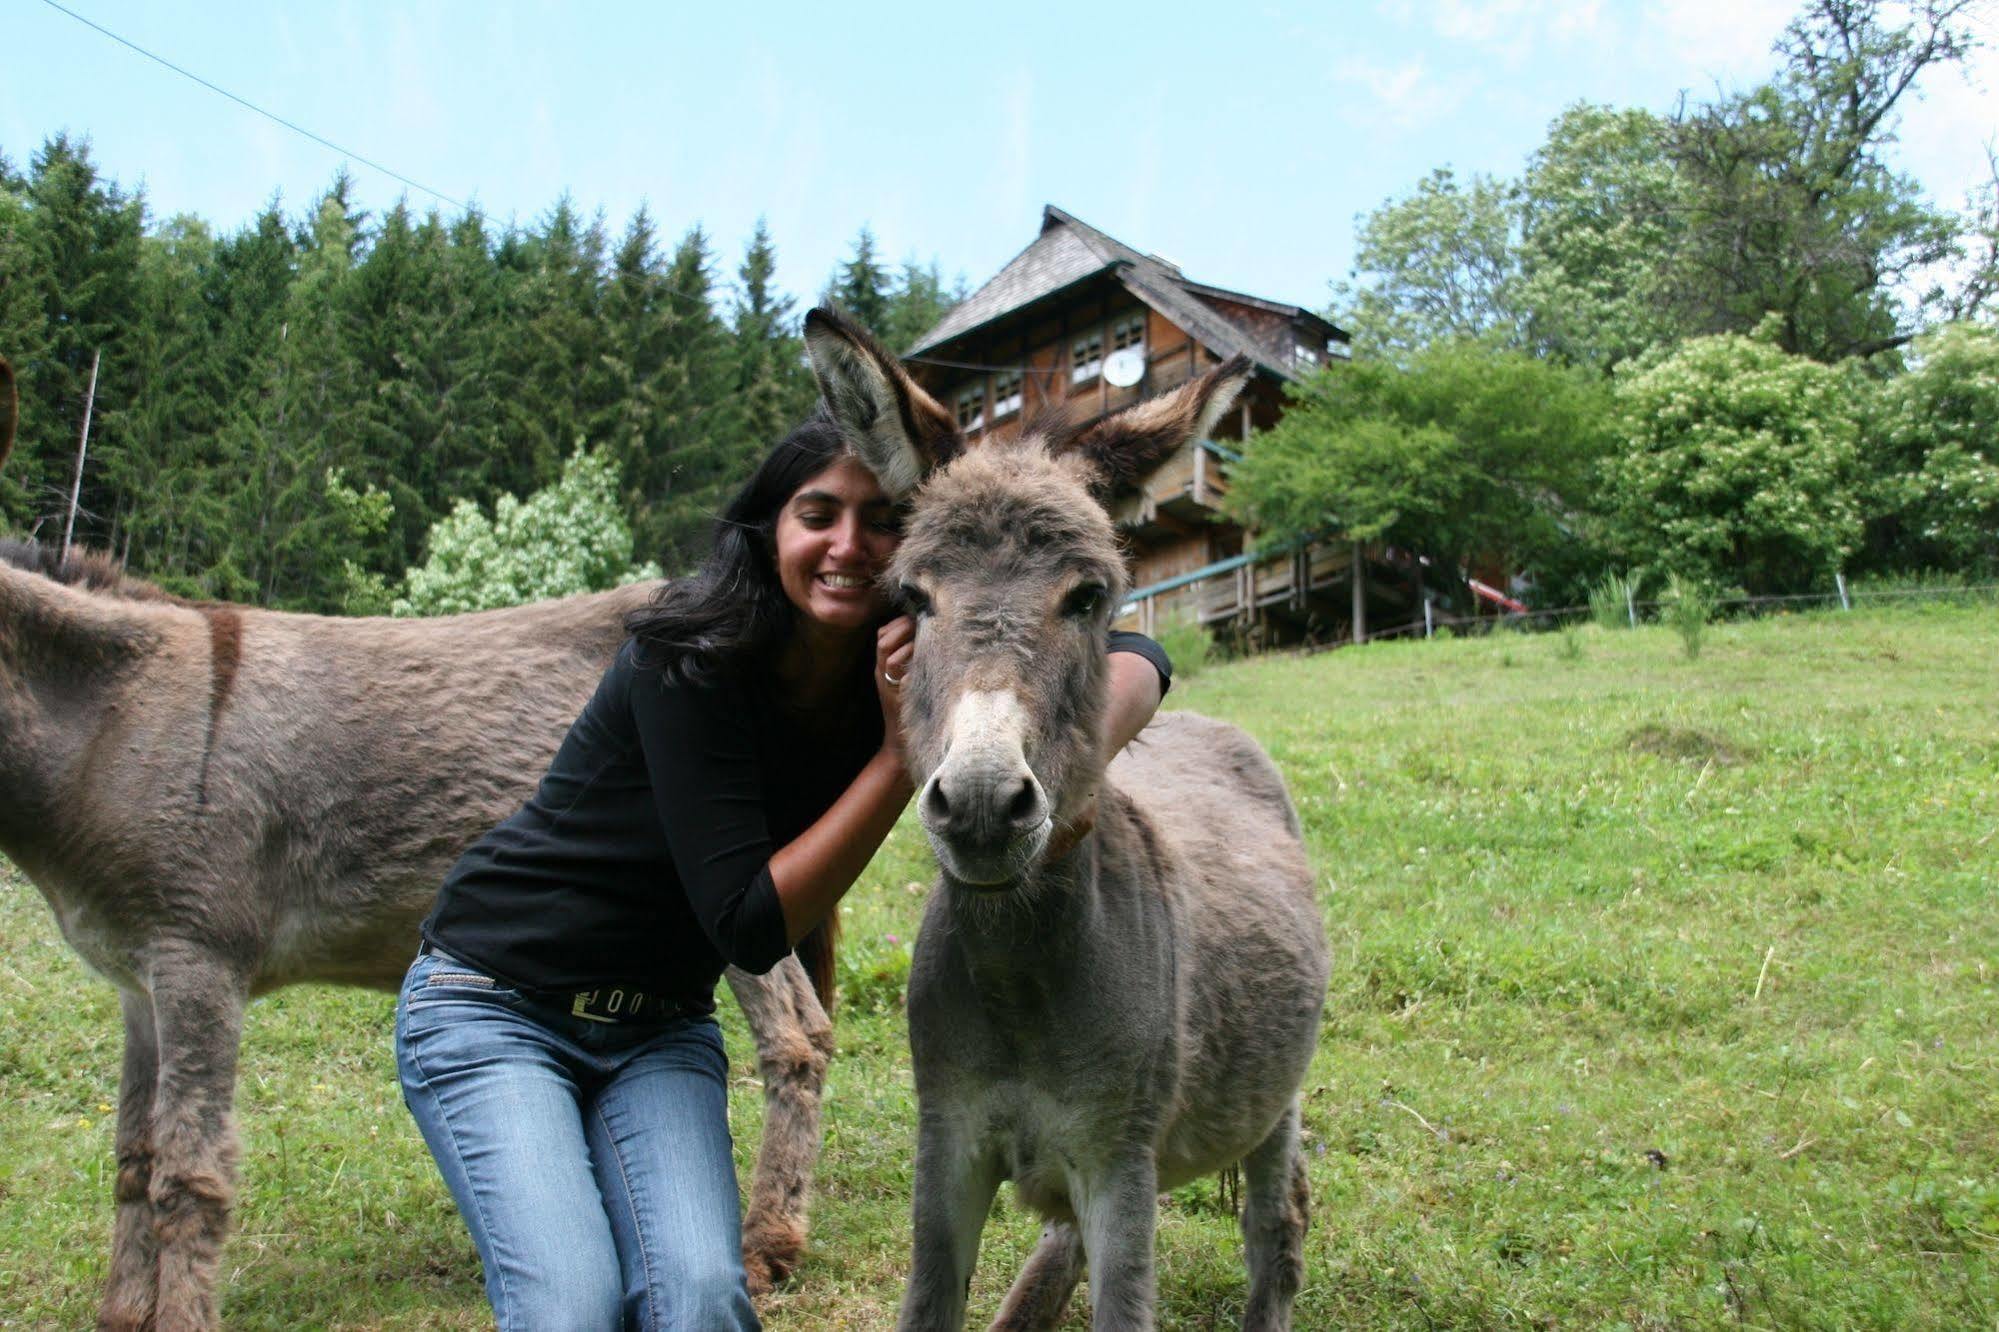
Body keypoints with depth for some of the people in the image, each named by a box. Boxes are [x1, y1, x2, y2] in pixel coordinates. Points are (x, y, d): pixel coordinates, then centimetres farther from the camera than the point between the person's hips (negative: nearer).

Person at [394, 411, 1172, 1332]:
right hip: (492, 1002, -4)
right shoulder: (688, 662, -24)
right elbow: (749, 927, -26)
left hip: (660, 1029, 4)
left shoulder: (904, 665, -9)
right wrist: (901, 754, -30)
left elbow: (1134, 661, -6)